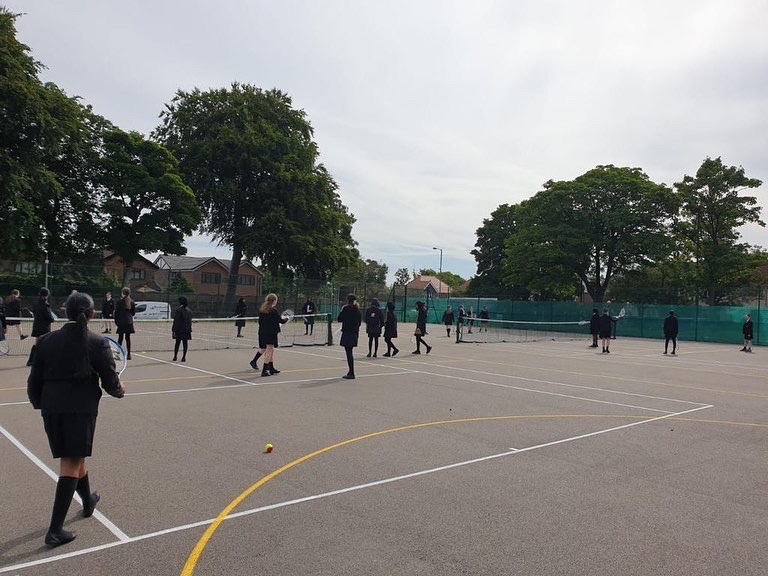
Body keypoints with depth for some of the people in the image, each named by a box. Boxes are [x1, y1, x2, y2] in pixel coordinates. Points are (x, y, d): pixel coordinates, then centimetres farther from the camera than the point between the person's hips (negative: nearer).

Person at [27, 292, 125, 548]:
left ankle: (88, 501, 45)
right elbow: (110, 382, -7)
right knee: (70, 465, 1)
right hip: (82, 409, -5)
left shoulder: (46, 341, 1)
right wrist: (119, 391, 15)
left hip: (51, 409, 5)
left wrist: (39, 403, 22)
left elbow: (34, 380, 6)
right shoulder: (97, 343, -9)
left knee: (74, 457, 22)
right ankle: (55, 529, -1)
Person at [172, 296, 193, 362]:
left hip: (179, 329, -4)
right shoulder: (189, 310, 6)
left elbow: (176, 321, -13)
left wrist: (173, 330, -10)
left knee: (177, 343, 6)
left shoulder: (178, 310, -11)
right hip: (186, 330, 4)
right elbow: (190, 321, 11)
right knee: (185, 343, 5)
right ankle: (184, 357, 6)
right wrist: (189, 329, 18)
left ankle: (175, 356, 14)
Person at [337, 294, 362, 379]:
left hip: (347, 333, -7)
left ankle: (351, 373, -4)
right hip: (355, 333, 7)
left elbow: (339, 319, -8)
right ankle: (351, 372, 23)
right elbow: (359, 322, 14)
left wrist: (341, 310, 5)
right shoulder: (358, 310, 8)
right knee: (350, 352, 17)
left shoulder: (346, 309, -12)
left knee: (348, 352, -4)